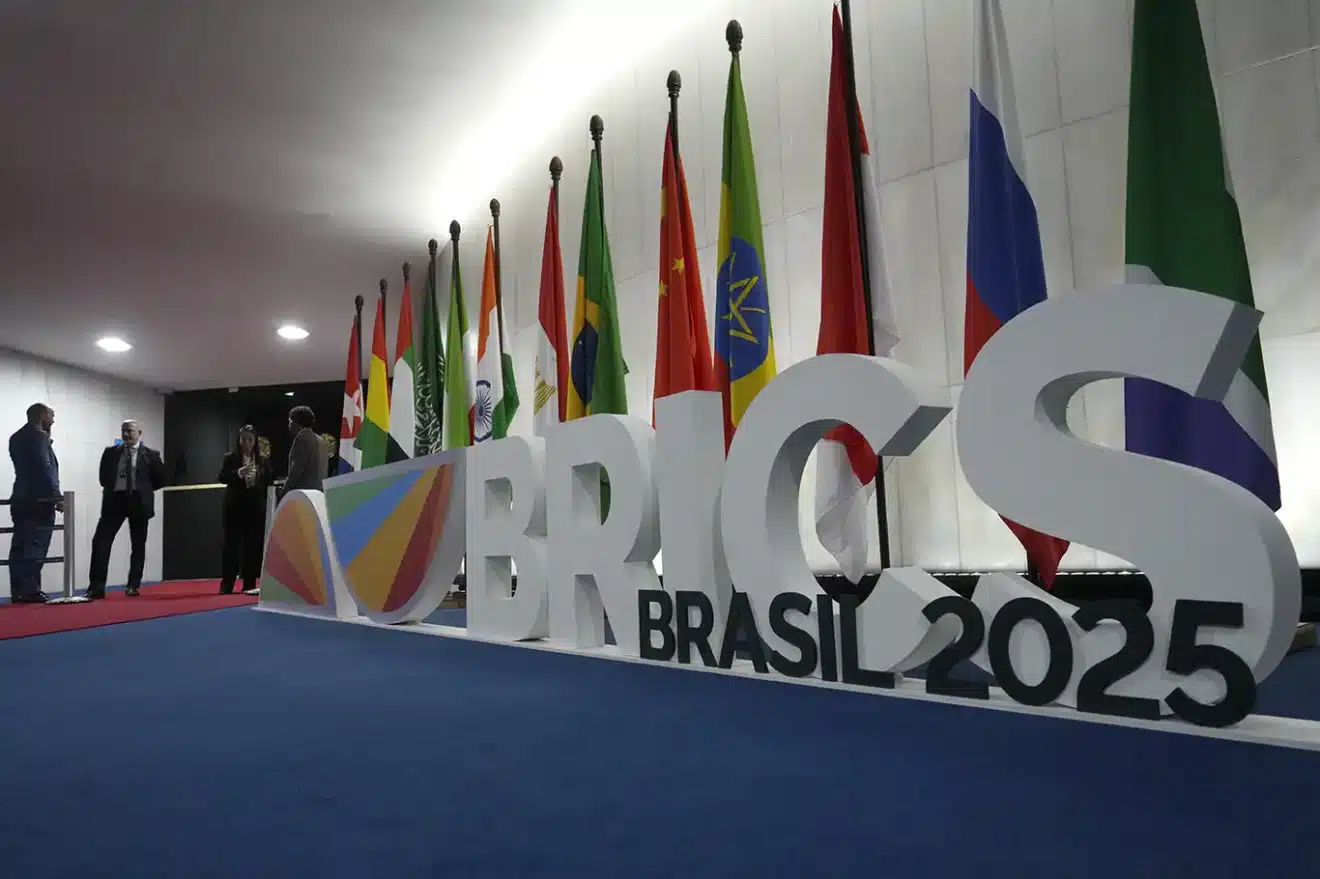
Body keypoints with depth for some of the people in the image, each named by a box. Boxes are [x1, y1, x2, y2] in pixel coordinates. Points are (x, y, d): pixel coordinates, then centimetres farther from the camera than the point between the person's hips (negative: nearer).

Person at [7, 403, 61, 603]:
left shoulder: (17, 437, 18)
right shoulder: (38, 436, -9)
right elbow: (44, 469, -17)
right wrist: (56, 497, -16)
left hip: (21, 499, 9)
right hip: (38, 501, -9)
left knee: (20, 547, 7)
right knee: (35, 547, -7)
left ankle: (18, 591, 8)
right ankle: (30, 590, -8)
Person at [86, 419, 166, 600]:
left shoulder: (150, 455, 3)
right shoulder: (111, 453, 10)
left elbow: (160, 479, 4)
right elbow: (104, 477, 16)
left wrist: (143, 489, 2)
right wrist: (112, 488, 7)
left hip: (139, 502, -1)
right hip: (115, 500, 1)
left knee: (138, 545, 5)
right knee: (100, 541, -8)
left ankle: (133, 585, 14)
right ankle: (96, 587, -6)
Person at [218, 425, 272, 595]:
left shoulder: (263, 460, 6)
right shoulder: (230, 458, 3)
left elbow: (269, 483, 6)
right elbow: (222, 477, -7)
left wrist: (268, 507, 1)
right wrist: (239, 473, -24)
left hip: (256, 507, 1)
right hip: (235, 507, -1)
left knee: (253, 545, 2)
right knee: (231, 544, -1)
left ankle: (249, 584, 9)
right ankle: (226, 584, 5)